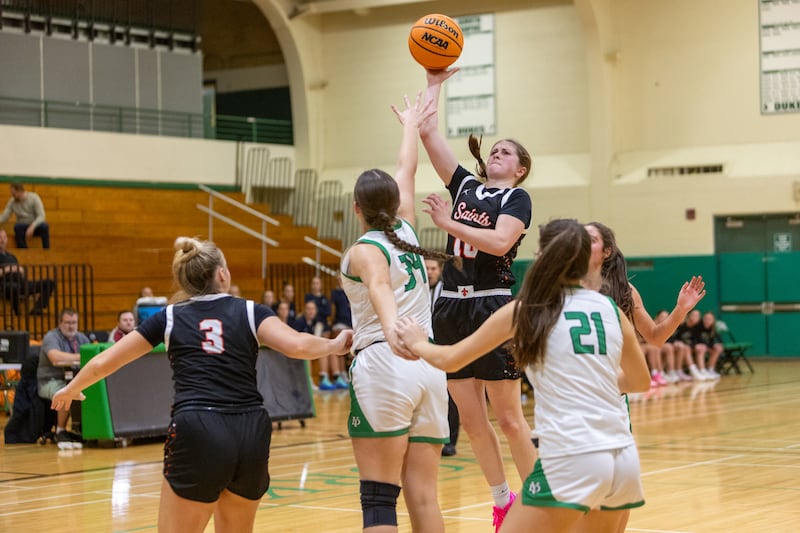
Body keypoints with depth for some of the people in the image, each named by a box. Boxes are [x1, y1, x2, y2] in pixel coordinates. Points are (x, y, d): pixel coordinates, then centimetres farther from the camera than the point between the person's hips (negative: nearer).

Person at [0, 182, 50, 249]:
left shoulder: (34, 198, -11)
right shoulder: (12, 201, -2)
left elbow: (41, 216, -18)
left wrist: (32, 227, -34)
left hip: (35, 226, -2)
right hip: (23, 227, 2)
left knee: (44, 226, -37)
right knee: (17, 226, -35)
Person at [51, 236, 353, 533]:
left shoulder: (169, 318, 14)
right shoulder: (249, 312, 12)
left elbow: (102, 364, 19)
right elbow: (296, 346, -5)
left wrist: (70, 390, 37)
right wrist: (335, 345, 14)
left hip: (198, 434, -2)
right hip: (252, 434, 2)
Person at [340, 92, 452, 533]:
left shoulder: (364, 250, -1)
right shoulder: (405, 231, 16)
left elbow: (379, 286, -25)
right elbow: (406, 170, 33)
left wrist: (391, 329, -44)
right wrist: (410, 124, 49)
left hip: (383, 368, -6)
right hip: (430, 369, 6)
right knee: (423, 497, 4)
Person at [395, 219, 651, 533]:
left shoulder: (526, 309, 2)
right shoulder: (610, 309, 11)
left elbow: (449, 360, 12)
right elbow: (641, 382, 26)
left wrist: (417, 343, 32)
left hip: (571, 459, -5)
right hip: (624, 456, 5)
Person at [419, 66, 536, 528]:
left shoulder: (517, 198, 0)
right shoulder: (466, 186, 15)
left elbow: (499, 242, -20)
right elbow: (429, 133, 12)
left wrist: (448, 223, -15)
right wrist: (434, 84, 11)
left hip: (493, 308, -6)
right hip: (452, 309, 6)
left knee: (508, 417, -2)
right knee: (471, 419, 7)